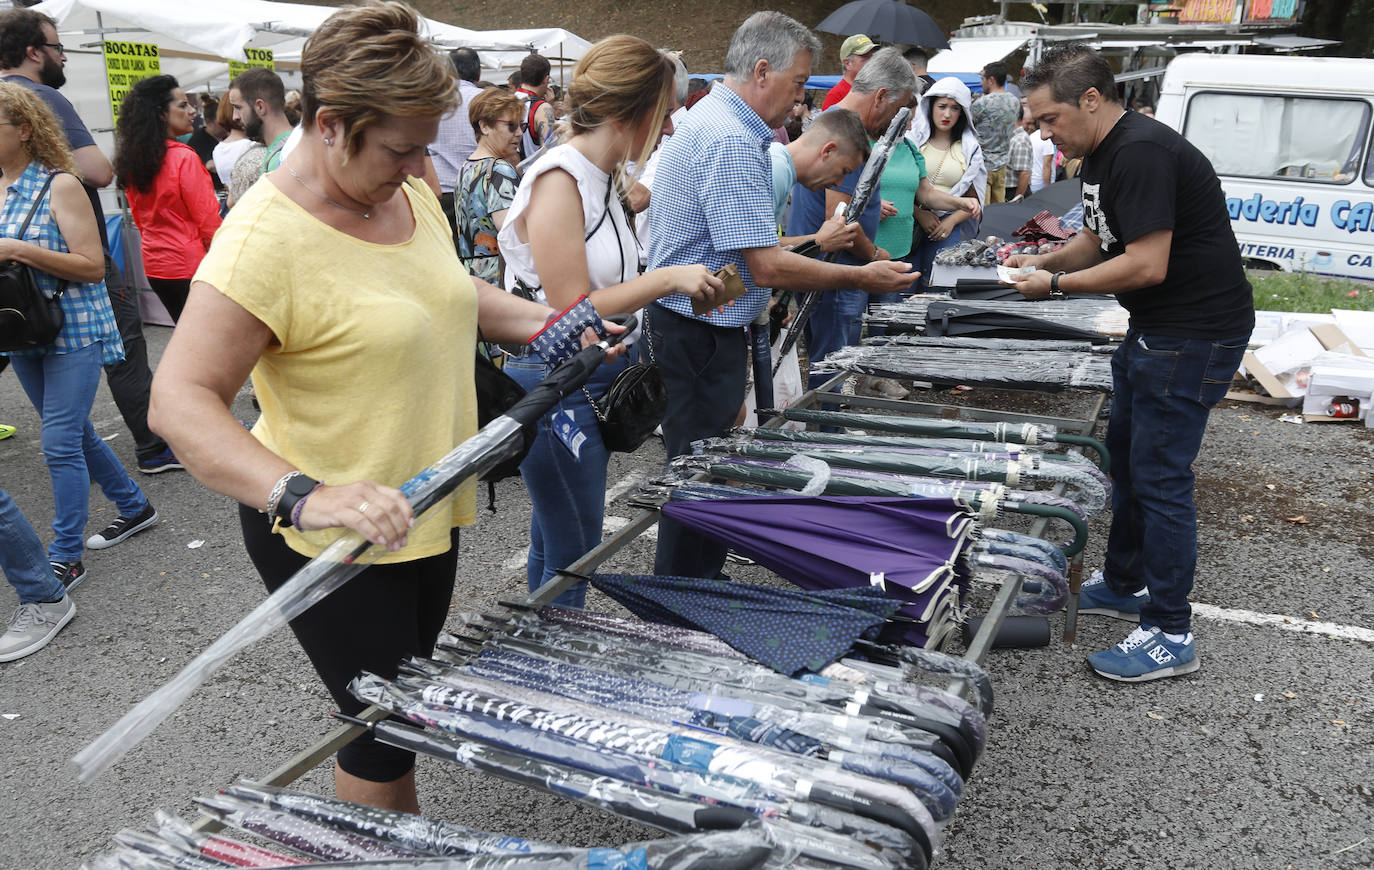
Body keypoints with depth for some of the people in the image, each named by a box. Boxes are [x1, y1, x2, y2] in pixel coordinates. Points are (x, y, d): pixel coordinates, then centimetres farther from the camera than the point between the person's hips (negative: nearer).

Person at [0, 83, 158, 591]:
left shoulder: (59, 186, -11)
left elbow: (93, 266, -15)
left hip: (73, 331, -7)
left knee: (60, 443, -6)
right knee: (74, 433, 15)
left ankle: (65, 557, 4)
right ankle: (134, 507, 33)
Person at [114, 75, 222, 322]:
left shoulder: (133, 159, 6)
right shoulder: (184, 159, -16)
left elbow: (139, 218, 15)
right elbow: (208, 221, -15)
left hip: (154, 266, 8)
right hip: (190, 266, -8)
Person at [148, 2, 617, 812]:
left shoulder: (410, 193, -1)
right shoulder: (268, 237, -27)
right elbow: (180, 400, -30)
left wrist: (547, 324, 3)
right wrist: (302, 495, -44)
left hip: (429, 508, 9)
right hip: (336, 538, -8)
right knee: (386, 730, 7)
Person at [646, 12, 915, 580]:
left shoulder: (708, 119, 15)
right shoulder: (732, 140, -21)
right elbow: (767, 266, -25)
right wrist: (861, 278, -16)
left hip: (691, 325, 11)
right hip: (701, 335, -11)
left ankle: (695, 587, 31)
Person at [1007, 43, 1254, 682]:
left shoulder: (1142, 153, -22)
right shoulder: (1103, 154, 11)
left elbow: (1146, 266, -27)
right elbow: (1095, 239, 20)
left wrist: (1056, 285, -17)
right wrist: (1043, 261, 2)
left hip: (1195, 332, -11)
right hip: (1154, 327, 11)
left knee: (1159, 474, -7)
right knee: (1125, 455, 18)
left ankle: (1170, 636, 4)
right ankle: (1124, 586, 35)